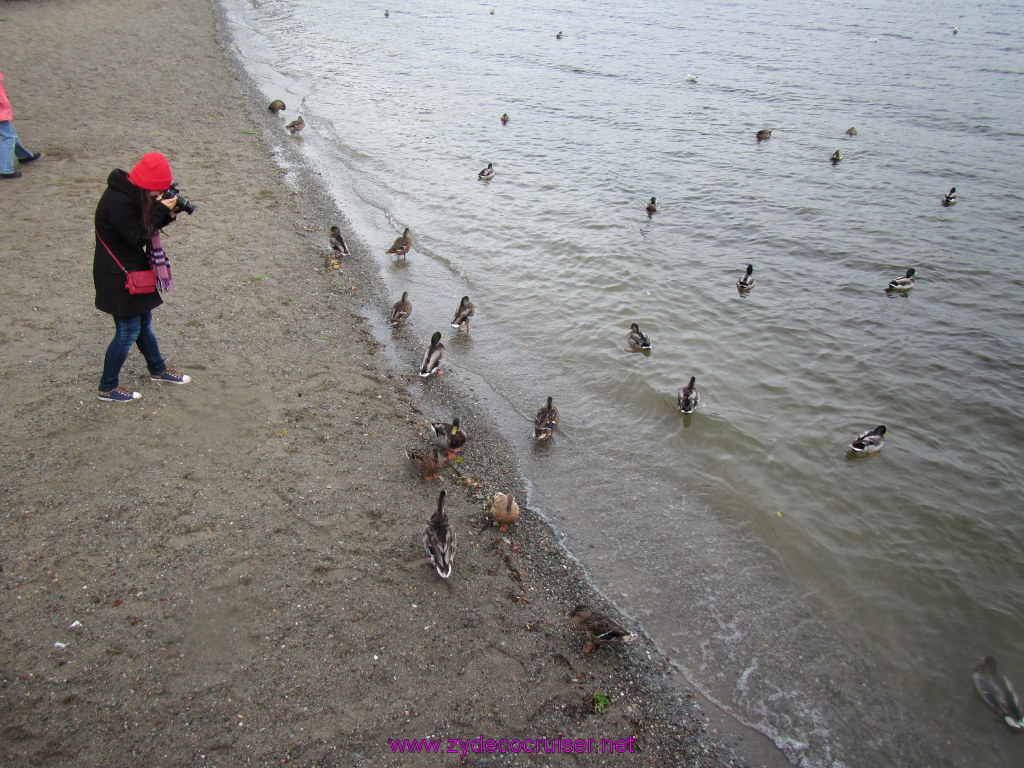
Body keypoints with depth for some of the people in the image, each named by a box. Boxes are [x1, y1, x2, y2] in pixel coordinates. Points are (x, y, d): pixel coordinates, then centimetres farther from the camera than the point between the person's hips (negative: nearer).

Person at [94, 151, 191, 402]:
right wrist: (160, 209, -21)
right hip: (118, 277, -9)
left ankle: (158, 369, 42)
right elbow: (137, 238, -24)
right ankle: (107, 388, 17)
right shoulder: (117, 201, -27)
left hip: (134, 269, 10)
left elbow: (147, 226, 7)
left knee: (143, 322, 23)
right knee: (128, 331, 1)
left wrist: (166, 214, -10)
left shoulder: (130, 193, 2)